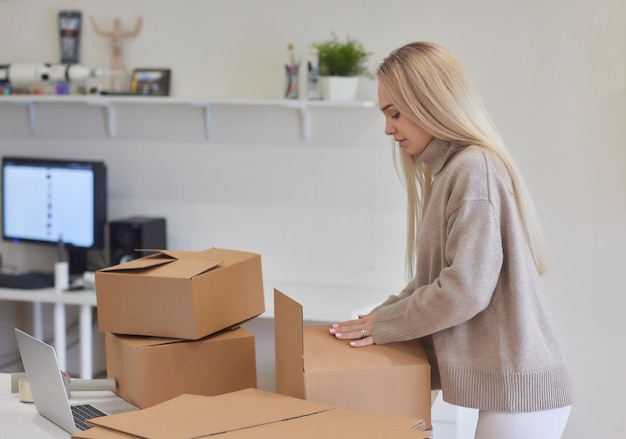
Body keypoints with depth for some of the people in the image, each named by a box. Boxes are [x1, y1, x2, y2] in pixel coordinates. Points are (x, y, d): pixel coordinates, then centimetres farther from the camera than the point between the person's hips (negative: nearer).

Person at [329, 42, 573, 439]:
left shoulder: (474, 168, -16)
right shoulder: (449, 170, 13)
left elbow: (466, 288, -21)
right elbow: (432, 278, 16)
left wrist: (383, 325, -11)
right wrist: (380, 315, 4)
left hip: (518, 387, -9)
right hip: (508, 380, 9)